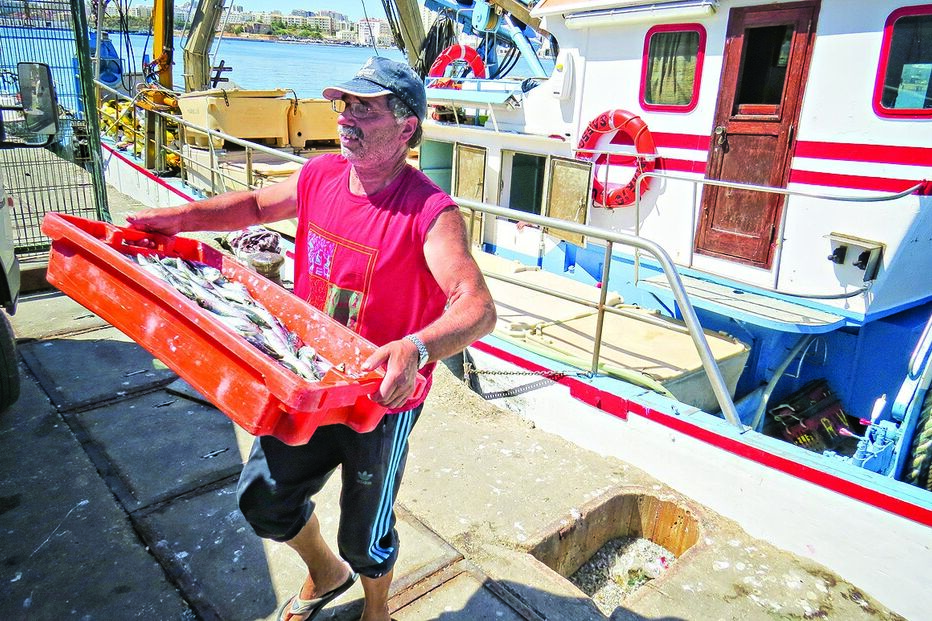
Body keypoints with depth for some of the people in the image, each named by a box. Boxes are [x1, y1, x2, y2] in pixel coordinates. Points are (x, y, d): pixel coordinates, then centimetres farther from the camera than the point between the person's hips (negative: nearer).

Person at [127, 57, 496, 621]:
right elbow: (258, 204, 17)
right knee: (263, 499, 19)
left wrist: (417, 349, -54)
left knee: (365, 534, 14)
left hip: (382, 402, -6)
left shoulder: (430, 212, -24)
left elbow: (479, 308, -35)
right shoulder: (320, 176, -3)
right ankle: (326, 574, 51)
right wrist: (181, 218, 5)